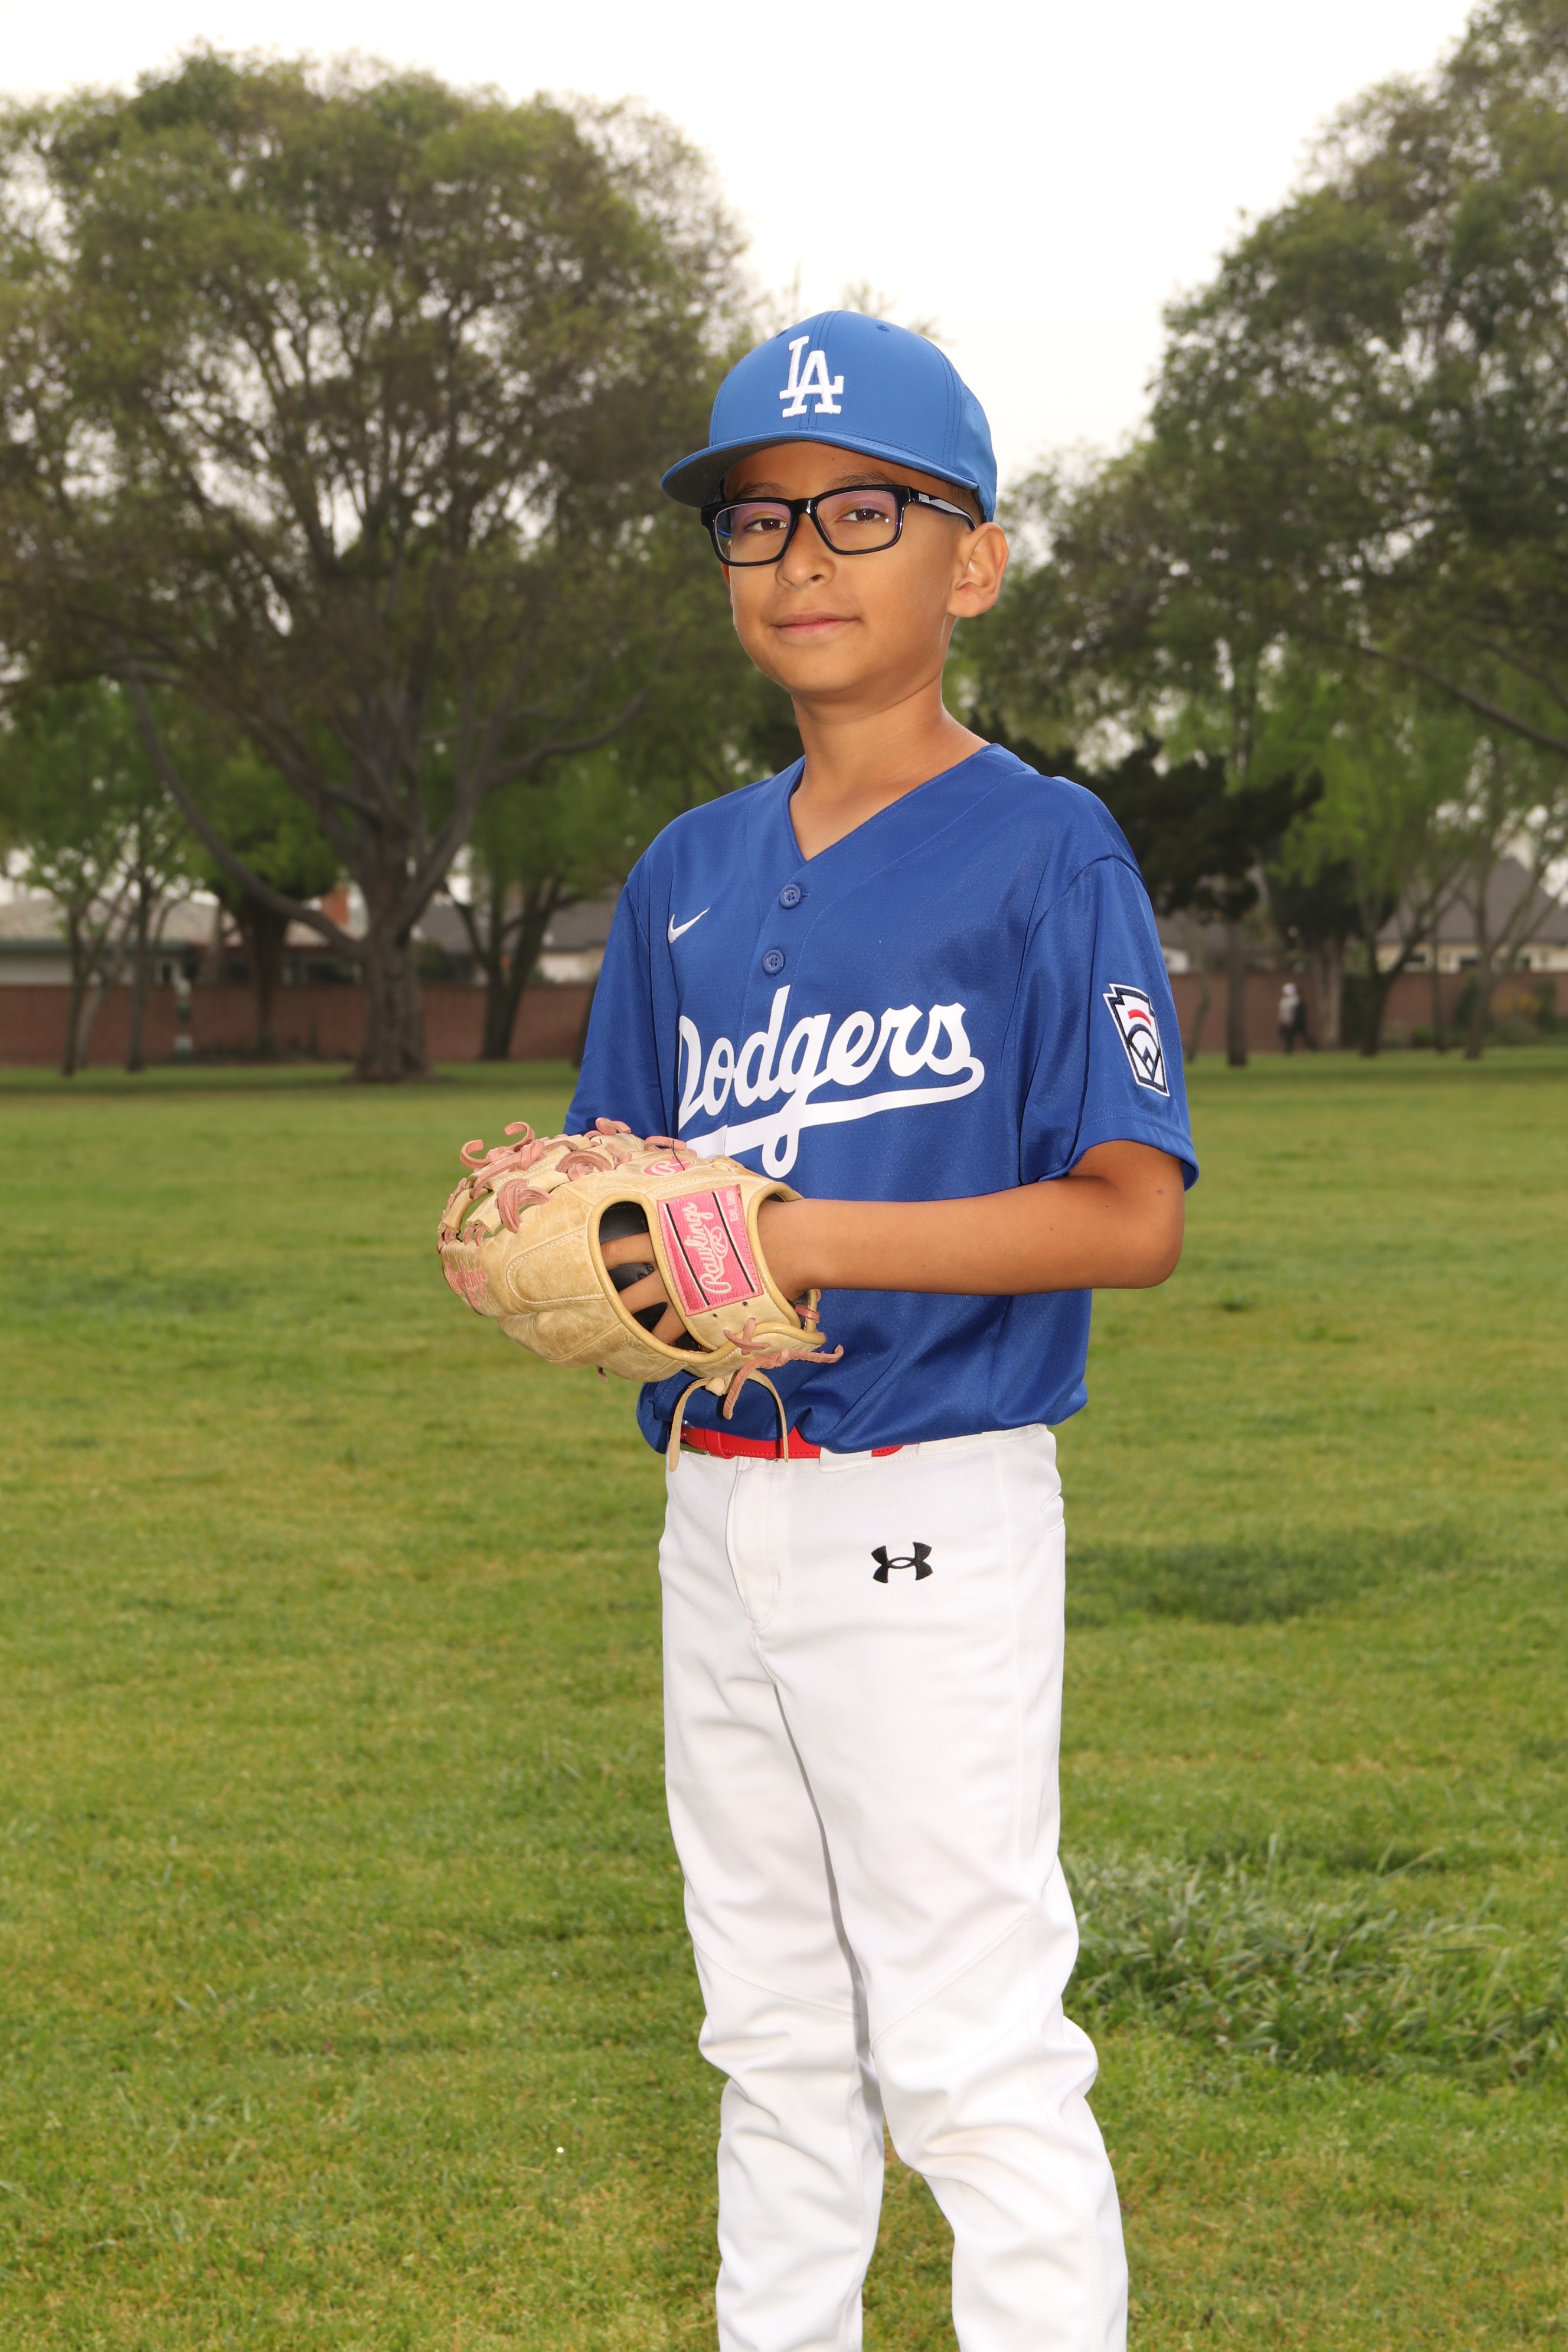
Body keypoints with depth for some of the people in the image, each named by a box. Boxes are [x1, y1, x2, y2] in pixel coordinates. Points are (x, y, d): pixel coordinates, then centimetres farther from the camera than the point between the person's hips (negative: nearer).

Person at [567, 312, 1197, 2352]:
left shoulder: (1044, 849, -8)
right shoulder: (687, 879, 12)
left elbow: (1131, 1218, -15)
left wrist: (796, 1239, -22)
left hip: (928, 1514, -7)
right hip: (717, 1511, 7)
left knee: (973, 2049, -7)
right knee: (772, 2030, 17)